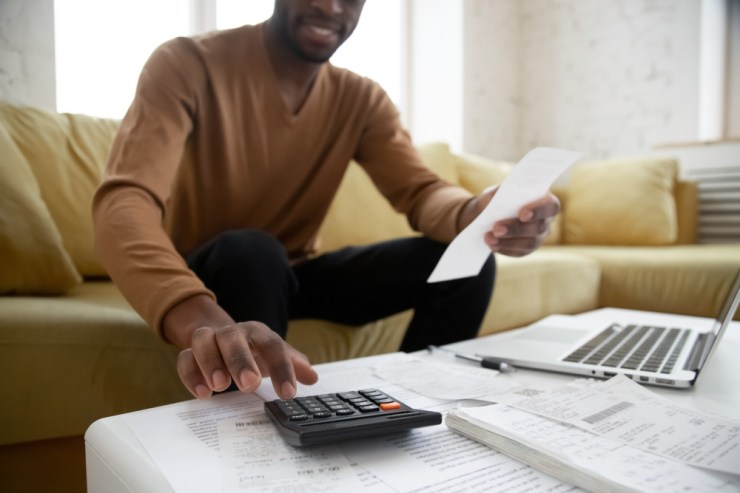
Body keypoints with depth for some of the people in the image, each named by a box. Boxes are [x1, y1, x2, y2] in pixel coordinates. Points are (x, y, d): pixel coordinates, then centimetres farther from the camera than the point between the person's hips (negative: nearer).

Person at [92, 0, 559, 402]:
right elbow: (122, 204, -32)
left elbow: (422, 191, -15)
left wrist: (473, 213, -41)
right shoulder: (187, 63, -17)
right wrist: (202, 321, -52)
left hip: (297, 272, 4)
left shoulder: (362, 98, -3)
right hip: (201, 280, -3)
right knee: (250, 251, -37)